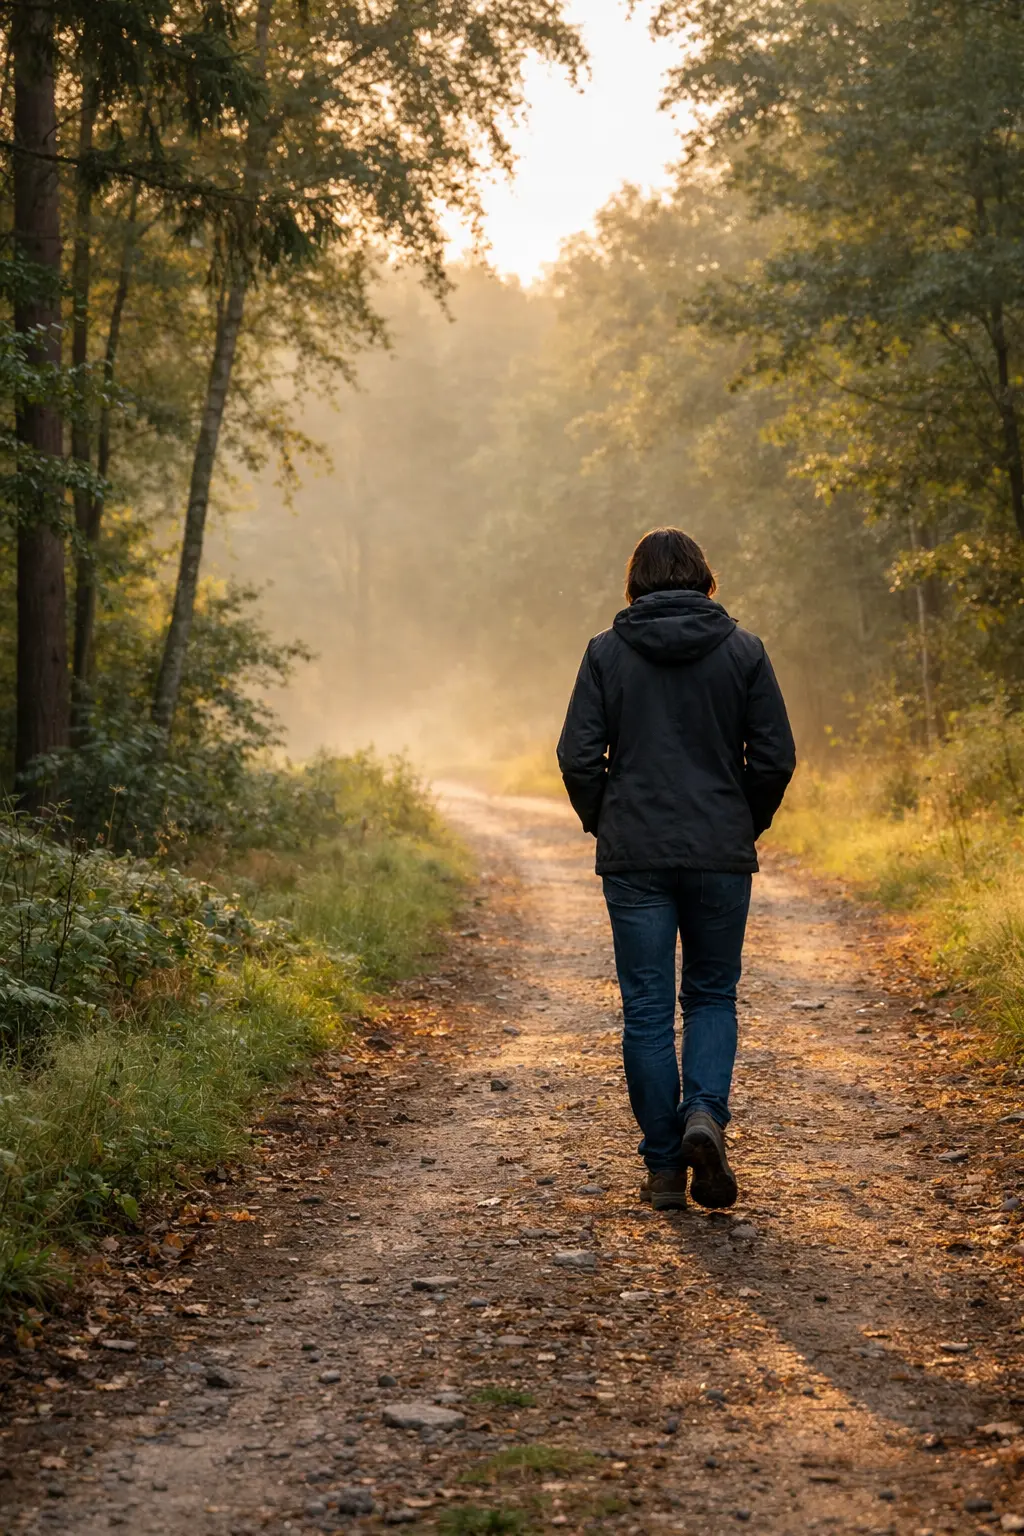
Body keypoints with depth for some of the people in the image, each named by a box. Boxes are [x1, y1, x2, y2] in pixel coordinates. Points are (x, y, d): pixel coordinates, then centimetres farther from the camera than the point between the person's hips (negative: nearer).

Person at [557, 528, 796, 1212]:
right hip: (722, 855, 1)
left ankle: (665, 1167, 7)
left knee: (647, 1009, 6)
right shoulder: (743, 650, 1)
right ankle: (706, 1113, -10)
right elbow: (776, 757, -1)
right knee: (712, 995, 14)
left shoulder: (608, 652, 0)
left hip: (634, 857, 0)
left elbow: (579, 757, -4)